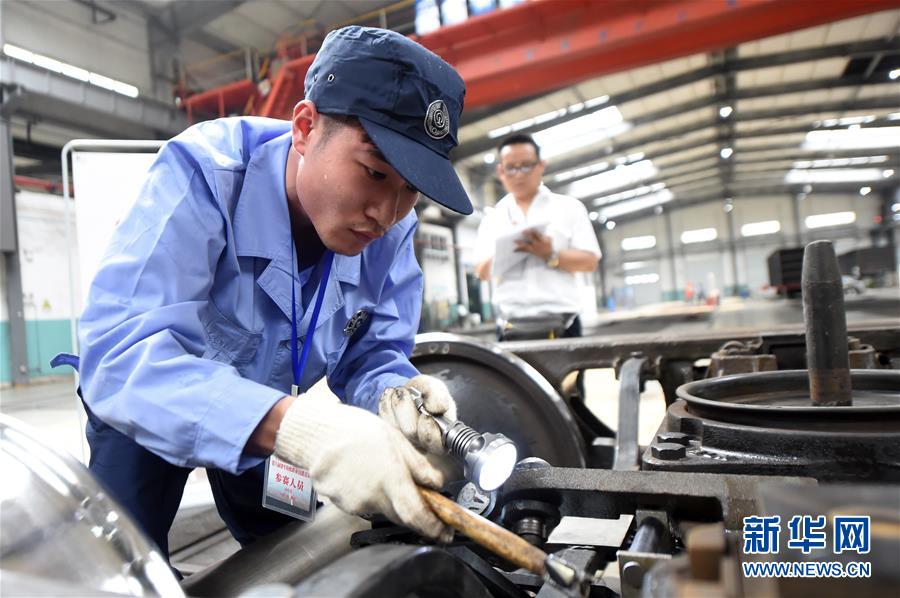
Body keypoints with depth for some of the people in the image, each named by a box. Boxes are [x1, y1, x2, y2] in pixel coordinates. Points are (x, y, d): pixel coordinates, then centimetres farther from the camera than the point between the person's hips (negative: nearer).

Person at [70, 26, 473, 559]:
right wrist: (294, 425, -63)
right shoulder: (204, 173, -36)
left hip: (269, 410, 4)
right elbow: (119, 353, -47)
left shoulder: (391, 231, -21)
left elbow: (371, 353, -16)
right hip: (148, 400, -3)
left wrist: (393, 396, -41)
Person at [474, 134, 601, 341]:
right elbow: (481, 271, 11)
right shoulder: (492, 218, 15)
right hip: (511, 327, 2)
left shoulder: (569, 207, 9)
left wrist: (551, 256, -15)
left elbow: (590, 261, 3)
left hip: (560, 323, -1)